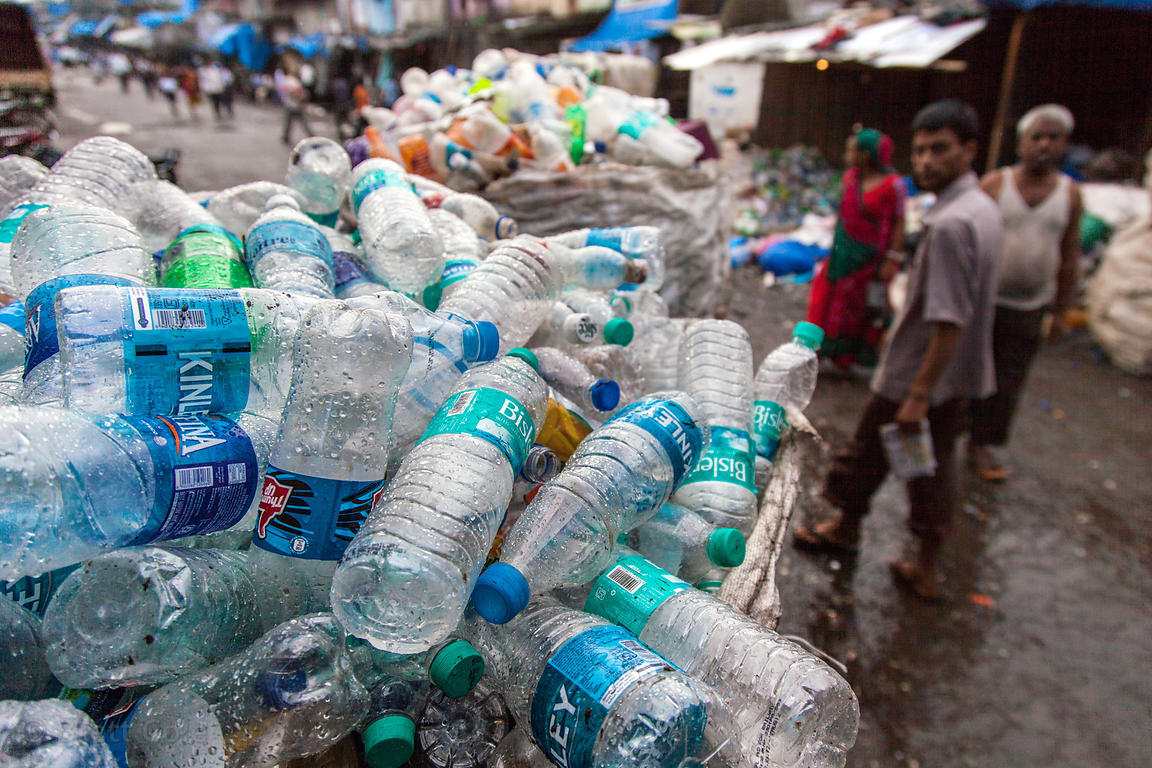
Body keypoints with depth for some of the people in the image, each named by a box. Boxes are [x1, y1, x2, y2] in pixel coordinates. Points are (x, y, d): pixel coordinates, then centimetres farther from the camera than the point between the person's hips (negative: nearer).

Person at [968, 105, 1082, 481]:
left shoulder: (1070, 194, 3)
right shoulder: (995, 183, -5)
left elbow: (1069, 258, 8)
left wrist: (1060, 312, 7)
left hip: (1029, 309, 2)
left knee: (1008, 384, 7)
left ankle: (983, 444, 23)